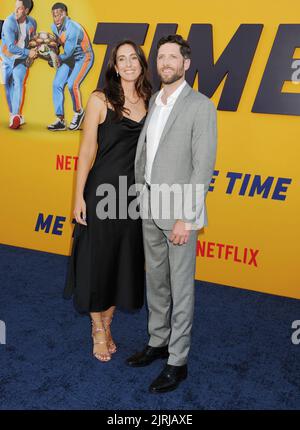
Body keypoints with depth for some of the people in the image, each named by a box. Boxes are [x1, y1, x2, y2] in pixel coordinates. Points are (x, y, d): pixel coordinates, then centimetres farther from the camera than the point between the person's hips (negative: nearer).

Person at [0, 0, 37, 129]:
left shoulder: (32, 23, -6)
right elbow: (11, 47, -26)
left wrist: (34, 51, 2)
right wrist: (28, 52, -25)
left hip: (21, 60, 1)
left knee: (18, 83, -18)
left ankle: (16, 115, -24)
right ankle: (14, 115, 23)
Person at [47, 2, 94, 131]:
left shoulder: (72, 29, -29)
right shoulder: (54, 27, -4)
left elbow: (68, 53, -27)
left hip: (83, 58, -7)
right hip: (69, 58, 8)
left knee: (72, 85, -25)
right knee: (57, 84, -6)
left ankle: (78, 112, 2)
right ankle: (60, 121, -3)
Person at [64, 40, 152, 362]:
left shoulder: (149, 102, 8)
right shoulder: (100, 100, -5)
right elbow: (87, 150, -6)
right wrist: (79, 196, -10)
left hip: (135, 192, 4)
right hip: (102, 189, -4)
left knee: (125, 261, 12)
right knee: (98, 259, 5)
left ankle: (107, 325, 32)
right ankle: (98, 330, 25)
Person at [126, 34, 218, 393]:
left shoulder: (200, 106, -11)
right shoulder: (152, 101, 9)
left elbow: (203, 166, -15)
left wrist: (186, 217, -19)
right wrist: (139, 194, 9)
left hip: (179, 209, -6)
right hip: (150, 205, 7)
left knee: (180, 285, 4)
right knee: (155, 279, 17)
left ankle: (177, 360, 18)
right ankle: (157, 342, 35)